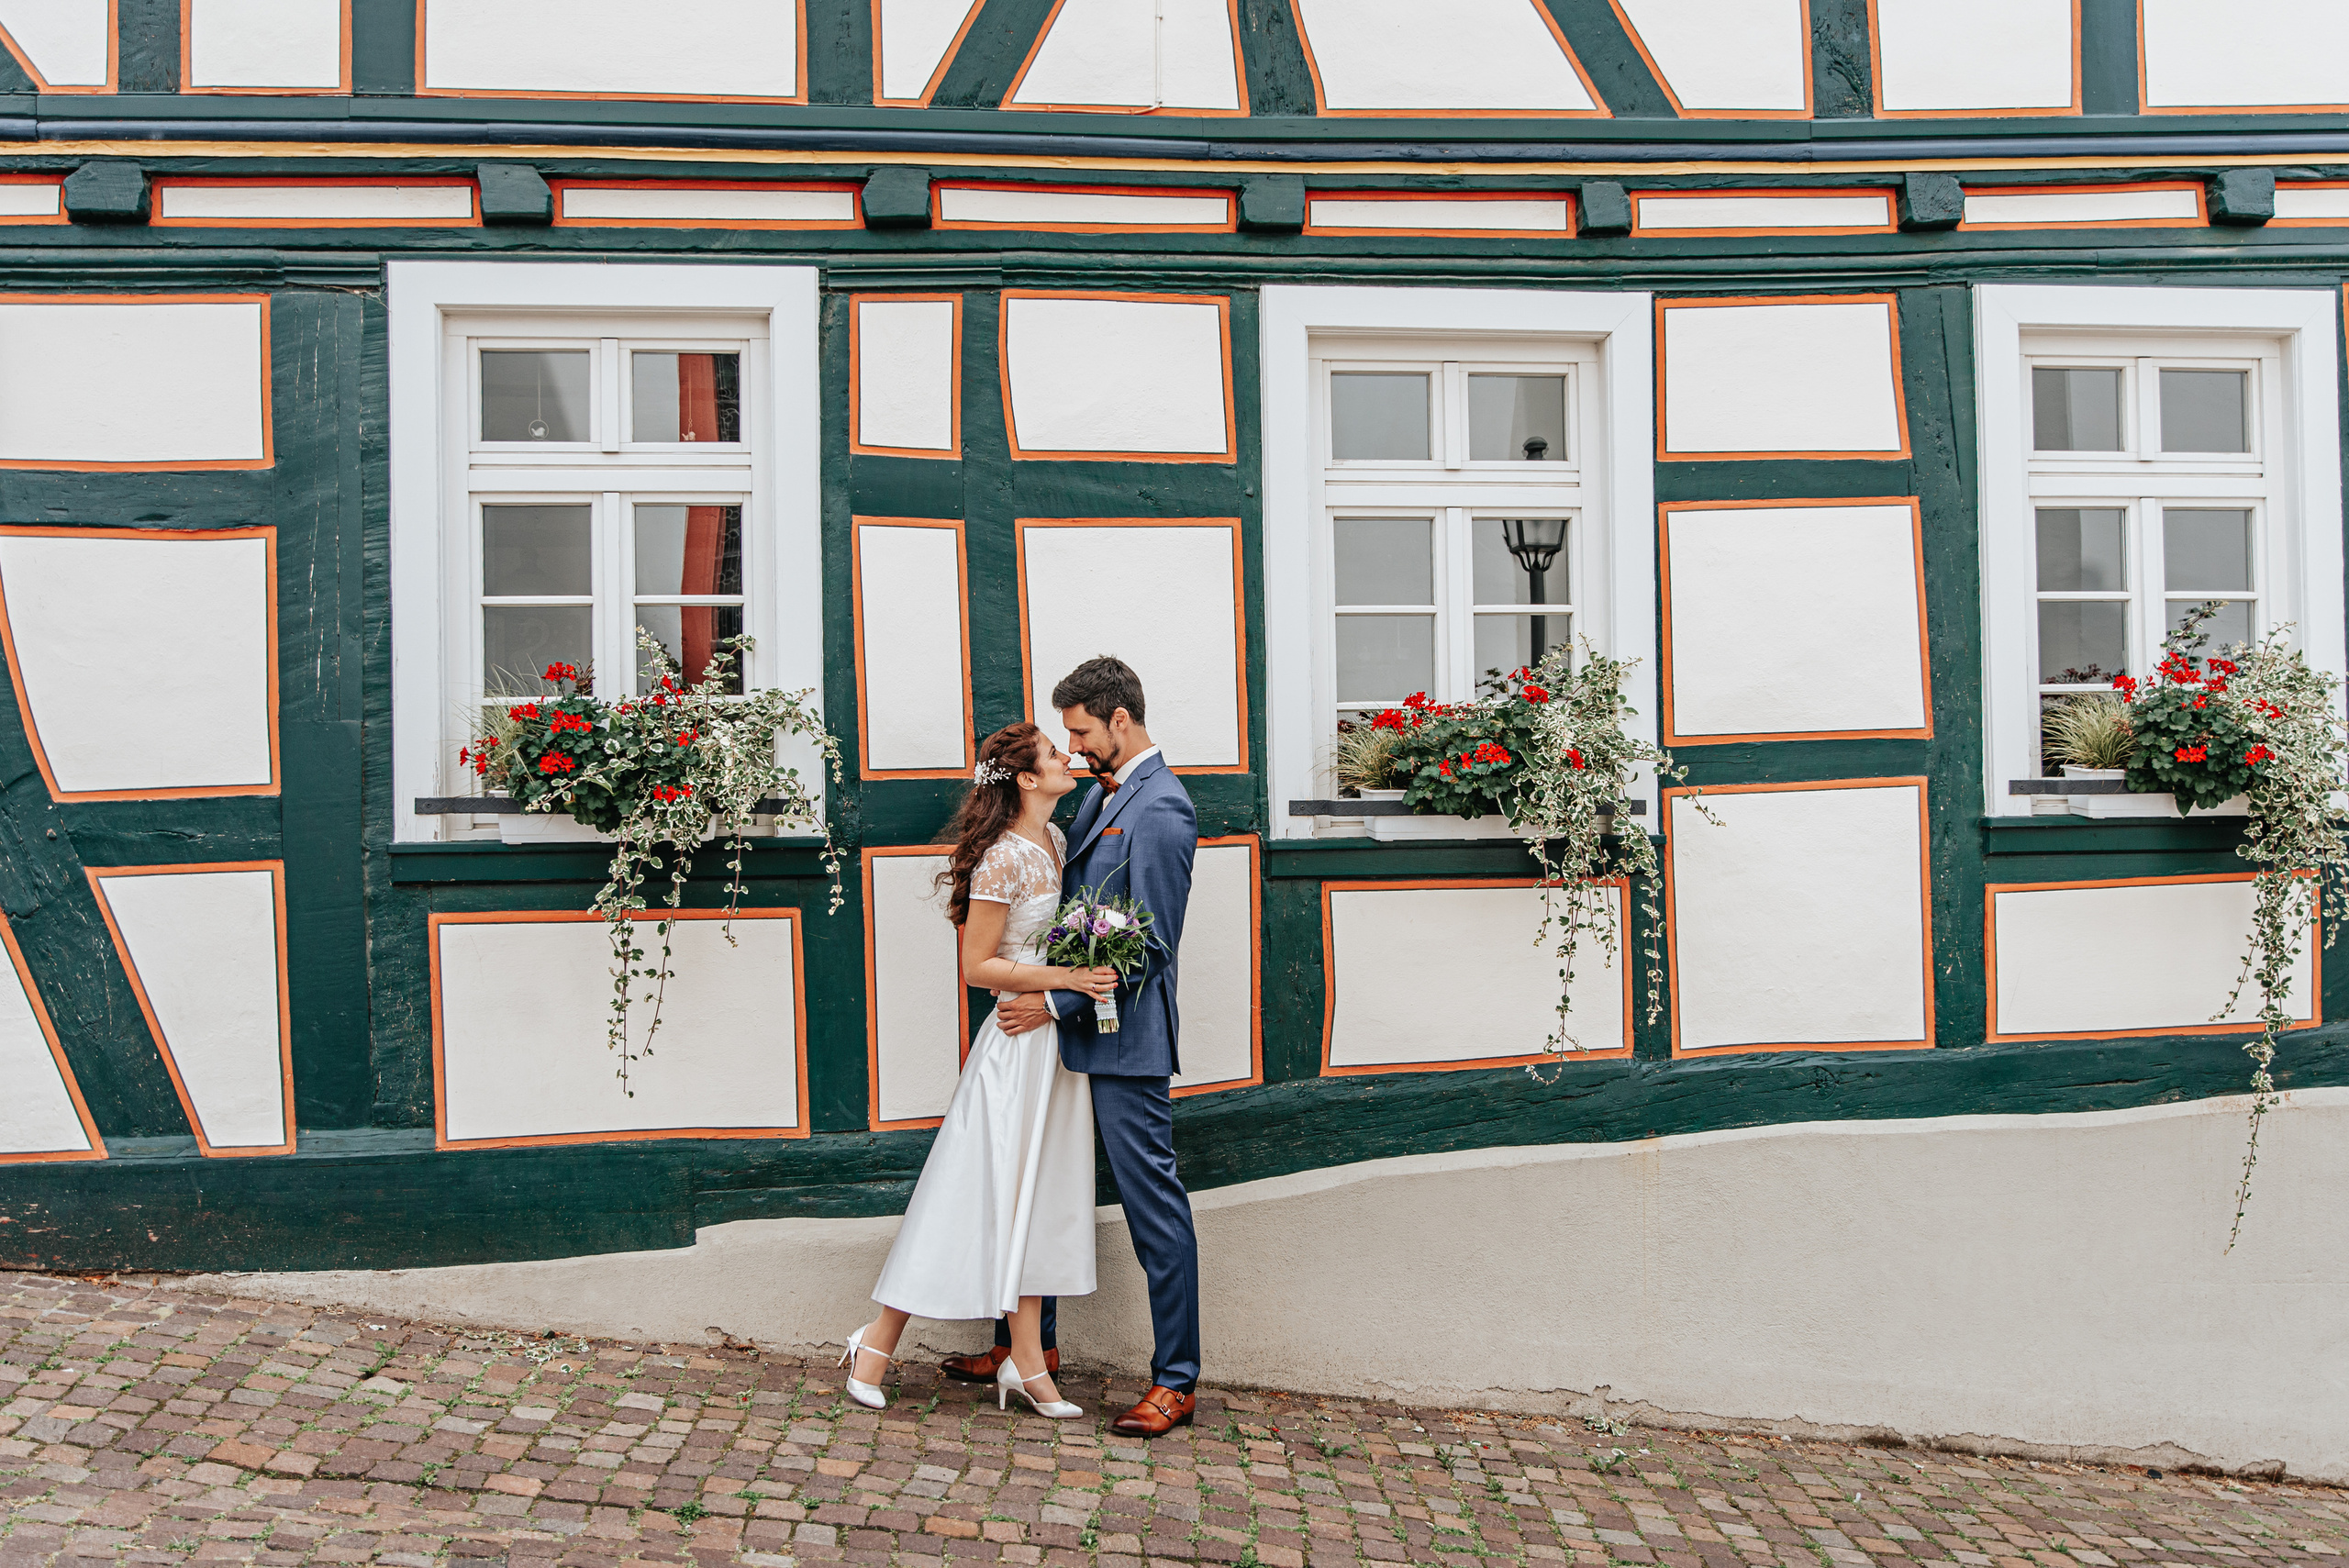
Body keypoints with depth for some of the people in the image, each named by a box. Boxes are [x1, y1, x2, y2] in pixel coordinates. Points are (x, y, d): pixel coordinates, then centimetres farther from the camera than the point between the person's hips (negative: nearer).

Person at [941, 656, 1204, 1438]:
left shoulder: (1159, 809, -16)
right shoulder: (1105, 793, 13)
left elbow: (1150, 946, -19)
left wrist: (1059, 1004, -15)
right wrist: (1049, 994, 7)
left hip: (1124, 1038, -10)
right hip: (1074, 1029, 10)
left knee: (1153, 1205, 0)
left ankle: (1176, 1382, 11)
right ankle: (1027, 1343, 34)